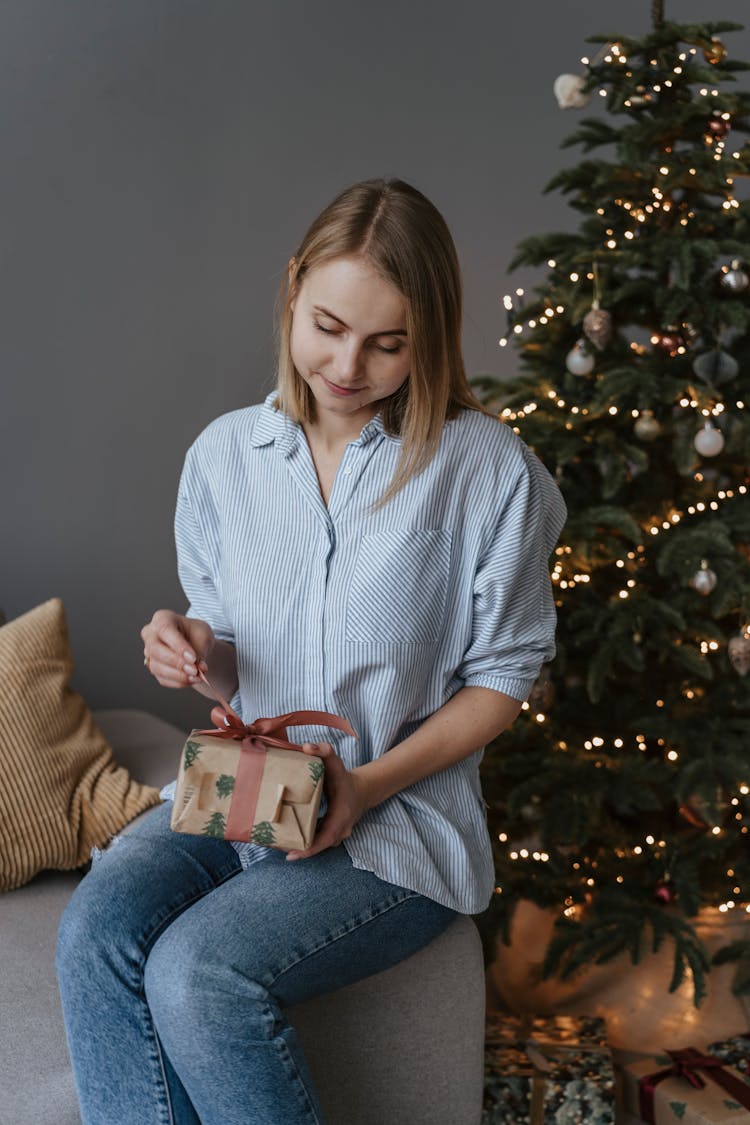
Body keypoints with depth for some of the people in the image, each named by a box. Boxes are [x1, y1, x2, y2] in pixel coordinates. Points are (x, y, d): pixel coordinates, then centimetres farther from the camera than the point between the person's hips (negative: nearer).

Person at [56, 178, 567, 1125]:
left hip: (403, 812, -4)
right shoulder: (223, 455, 4)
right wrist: (196, 655, -11)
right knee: (96, 930, -25)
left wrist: (371, 783, -15)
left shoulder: (486, 469, -9)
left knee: (199, 970, -26)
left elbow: (502, 674, -2)